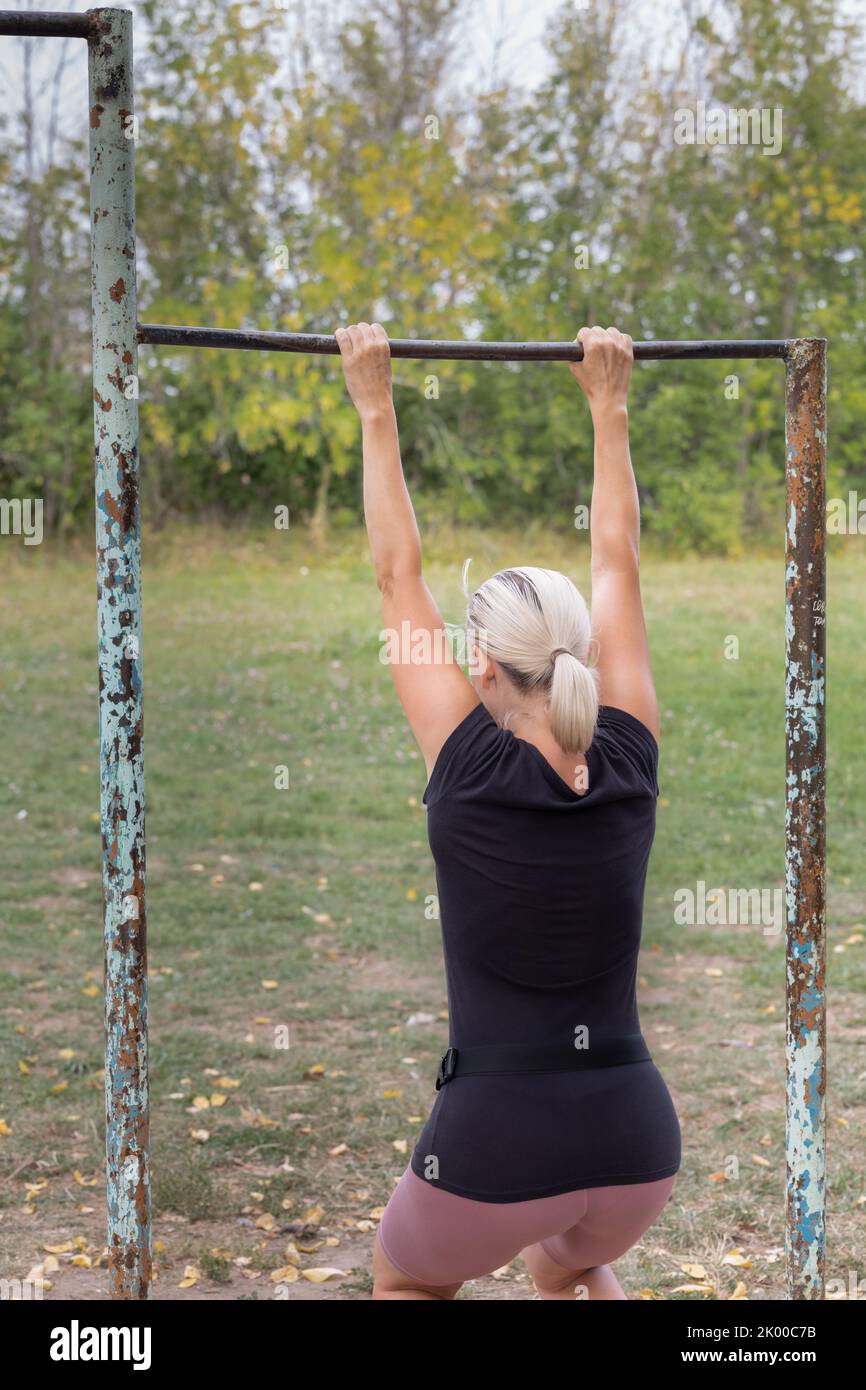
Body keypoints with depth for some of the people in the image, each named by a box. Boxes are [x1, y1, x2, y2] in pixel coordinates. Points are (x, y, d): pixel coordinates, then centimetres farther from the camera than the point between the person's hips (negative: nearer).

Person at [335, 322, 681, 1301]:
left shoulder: (470, 770, -8)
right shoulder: (628, 764, 0)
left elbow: (397, 573, 1)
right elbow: (617, 564, 11)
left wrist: (376, 410, 8)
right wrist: (607, 406, 20)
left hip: (497, 1137, -4)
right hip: (637, 1137, 4)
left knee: (403, 1281, 28)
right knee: (568, 1266, 37)